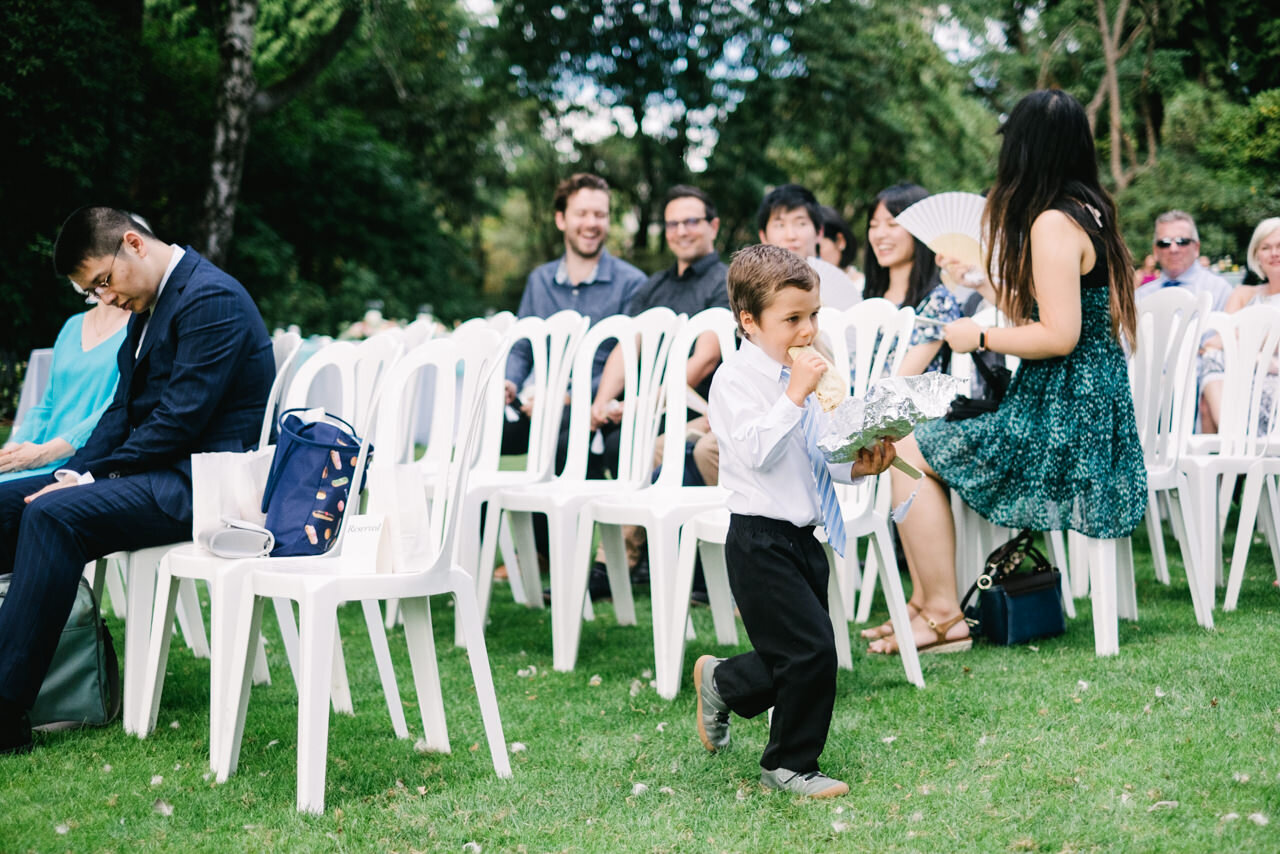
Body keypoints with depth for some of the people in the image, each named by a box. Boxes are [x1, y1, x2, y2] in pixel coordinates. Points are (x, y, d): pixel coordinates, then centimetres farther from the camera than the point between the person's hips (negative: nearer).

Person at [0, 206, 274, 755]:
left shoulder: (212, 300, -15)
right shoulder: (149, 304, 16)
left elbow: (180, 419, -21)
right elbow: (123, 410, 16)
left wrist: (94, 478, -17)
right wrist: (76, 471, -1)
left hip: (198, 482, -10)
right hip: (155, 470, 10)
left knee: (53, 515, -27)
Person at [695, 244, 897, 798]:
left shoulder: (799, 374, 11)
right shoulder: (737, 378, -13)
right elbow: (757, 451, -25)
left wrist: (856, 466, 1)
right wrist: (796, 394, -25)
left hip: (802, 536, 9)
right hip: (760, 541, -8)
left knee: (794, 662, 13)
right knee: (812, 651, -10)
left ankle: (721, 682, 41)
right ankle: (789, 767, 9)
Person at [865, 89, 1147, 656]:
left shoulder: (1052, 222, -17)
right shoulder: (1091, 212, 12)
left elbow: (1060, 335, -23)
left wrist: (982, 337, -11)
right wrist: (998, 296, 27)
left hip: (1061, 424, -10)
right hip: (1089, 413, 10)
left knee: (911, 453, -5)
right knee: (925, 436, 16)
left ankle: (942, 616, -1)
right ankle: (925, 601, 15)